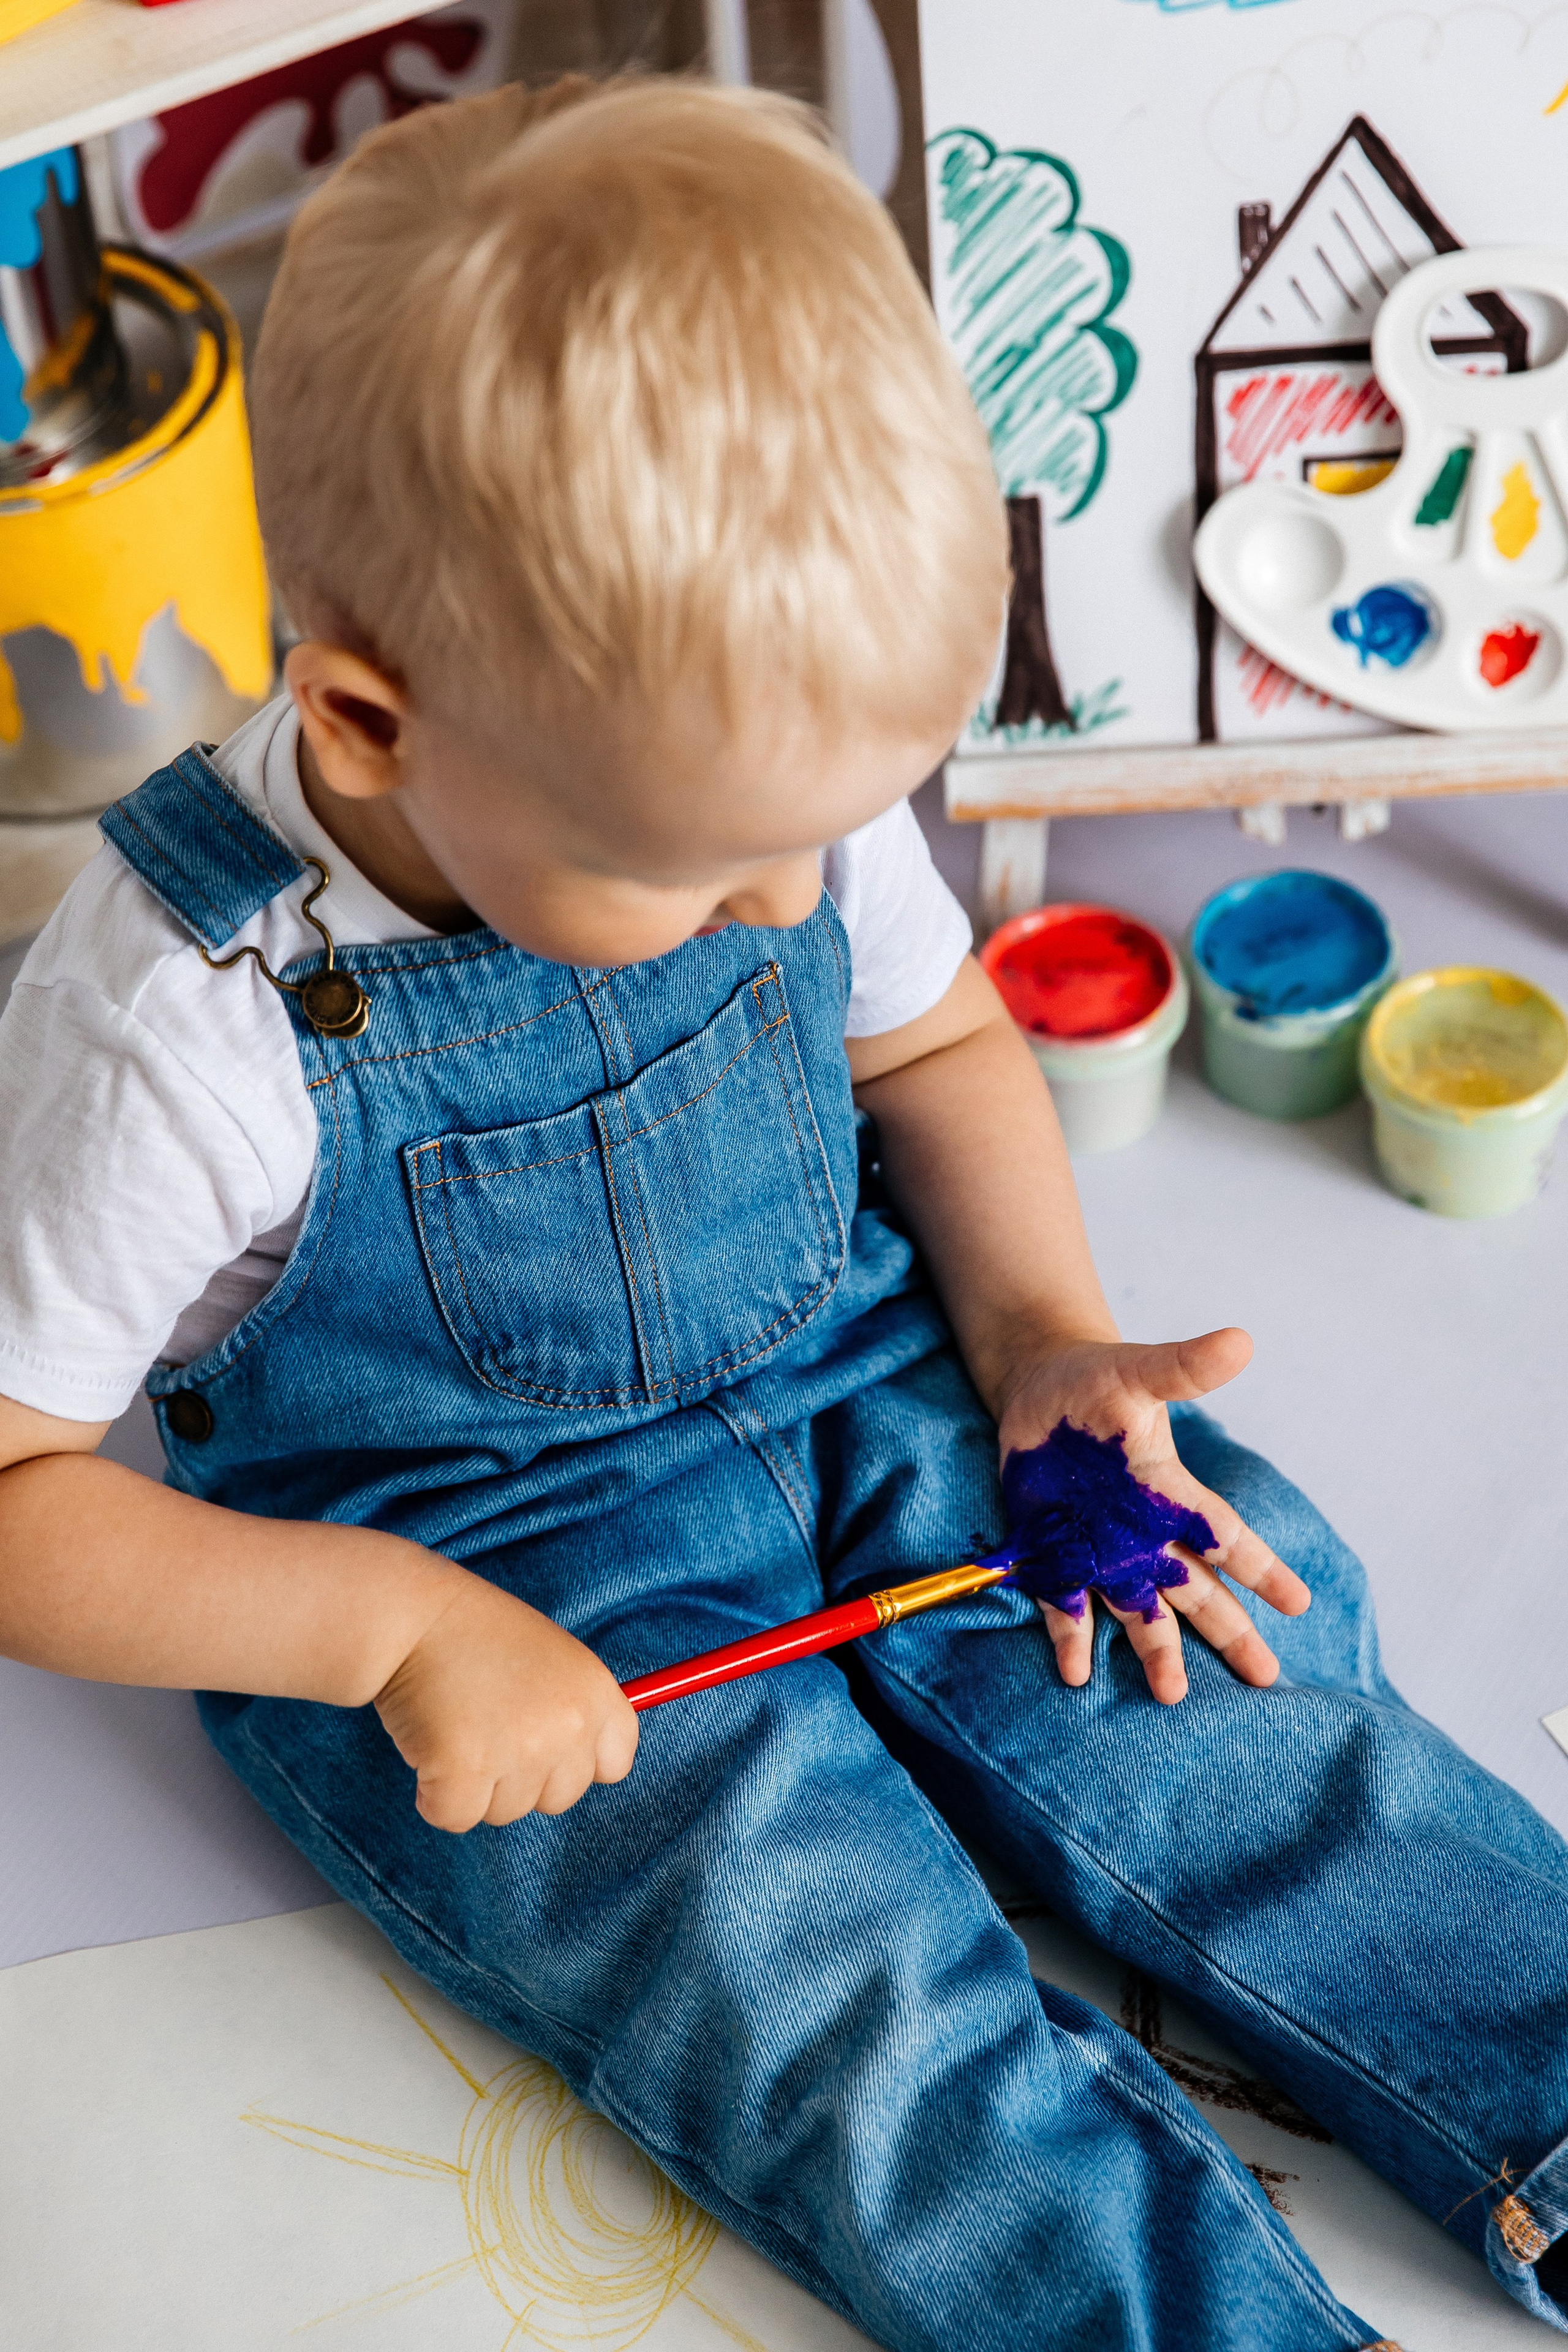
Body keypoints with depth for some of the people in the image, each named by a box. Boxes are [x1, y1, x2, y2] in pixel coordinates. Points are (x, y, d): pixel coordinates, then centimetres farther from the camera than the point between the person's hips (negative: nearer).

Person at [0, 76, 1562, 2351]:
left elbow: (935, 1037, 9)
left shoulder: (764, 770, -11)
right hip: (459, 1554, -4)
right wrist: (400, 1629, -26)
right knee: (876, 2024, -20)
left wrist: (1042, 1334, -7)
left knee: (1222, 1705, -11)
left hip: (861, 1393, 5)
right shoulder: (185, 1025, -26)